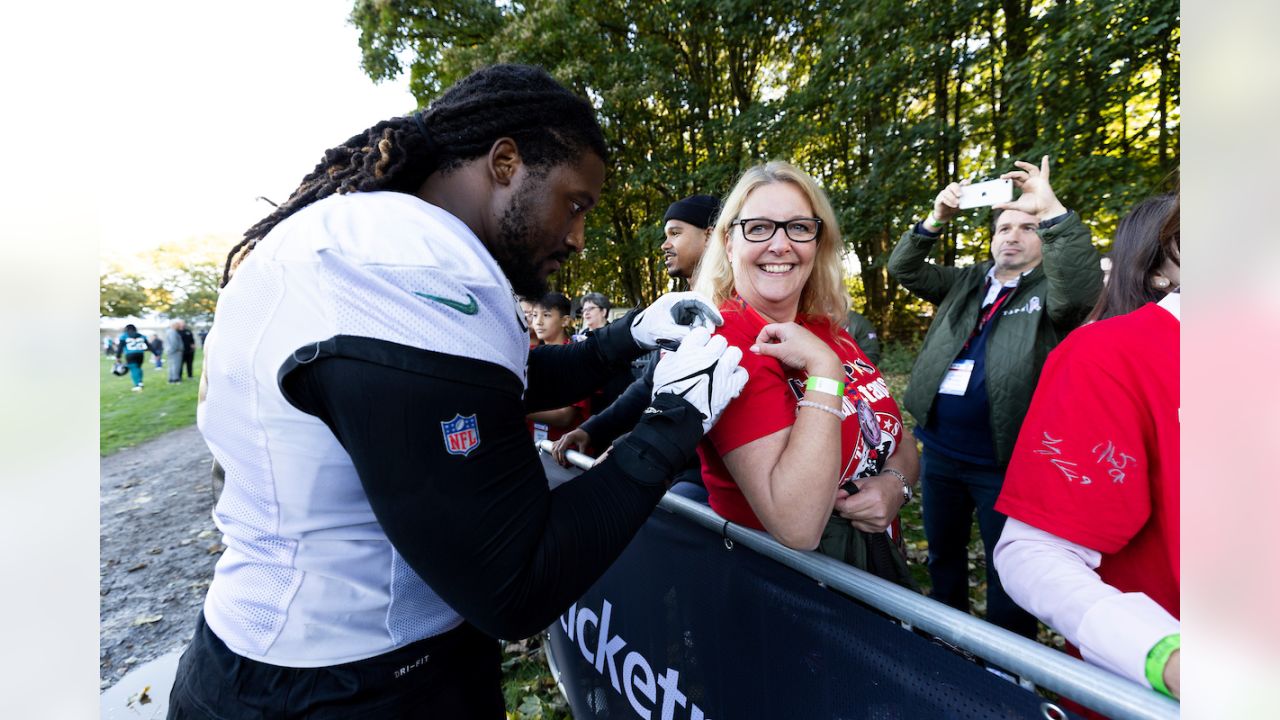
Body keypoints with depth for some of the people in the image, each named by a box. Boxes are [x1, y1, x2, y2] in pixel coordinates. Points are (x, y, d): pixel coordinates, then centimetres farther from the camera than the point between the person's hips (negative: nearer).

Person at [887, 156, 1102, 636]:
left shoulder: (1052, 290, -2)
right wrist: (936, 220, -7)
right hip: (939, 451, 5)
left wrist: (1053, 211, -28)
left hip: (1003, 462, -5)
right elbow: (904, 271, 6)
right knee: (943, 553, 22)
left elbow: (1081, 286, -24)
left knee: (1006, 570, 9)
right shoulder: (965, 283, 11)